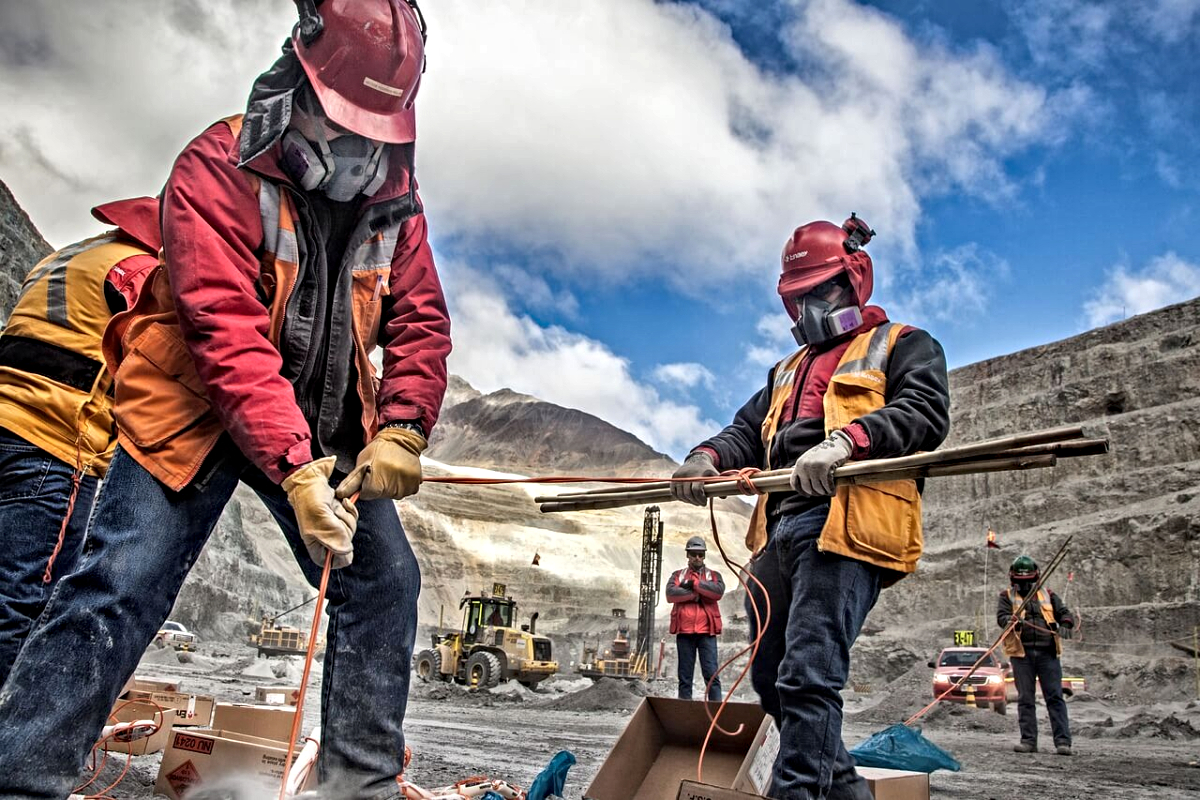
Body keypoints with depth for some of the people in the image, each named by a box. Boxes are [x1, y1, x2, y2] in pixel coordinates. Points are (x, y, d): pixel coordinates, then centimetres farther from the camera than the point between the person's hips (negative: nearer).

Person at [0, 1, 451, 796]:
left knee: (385, 581, 0)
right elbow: (228, 336, -27)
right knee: (120, 589, -13)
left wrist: (400, 431, -19)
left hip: (324, 426, 5)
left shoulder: (392, 199, 0)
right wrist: (292, 469, -36)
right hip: (199, 412, -4)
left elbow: (420, 324, -2)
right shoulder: (219, 171, -17)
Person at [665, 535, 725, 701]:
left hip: (706, 631, -1)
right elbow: (670, 594, -6)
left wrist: (694, 583, -10)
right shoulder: (677, 575, 14)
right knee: (685, 676, 6)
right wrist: (695, 594, -10)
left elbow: (719, 591, -9)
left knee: (711, 674, -6)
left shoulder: (713, 575, 13)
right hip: (684, 631, 1)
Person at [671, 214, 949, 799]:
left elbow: (925, 412, -7)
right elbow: (747, 432, 24)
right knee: (772, 681, 11)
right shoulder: (789, 370, 34)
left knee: (807, 676, -18)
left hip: (844, 525, -8)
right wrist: (708, 457, 0)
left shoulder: (904, 346, 13)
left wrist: (846, 438, -25)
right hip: (779, 529, 8)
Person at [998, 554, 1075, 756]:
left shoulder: (1048, 595, 17)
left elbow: (1064, 612, 11)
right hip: (1021, 654, -1)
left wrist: (1066, 623, -12)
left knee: (1055, 697, -3)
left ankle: (1063, 741, -3)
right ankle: (1028, 740, 7)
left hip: (1048, 653, 1)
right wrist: (1014, 622, -28)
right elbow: (1002, 616, -5)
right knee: (1025, 699, 3)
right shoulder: (1007, 597, 10)